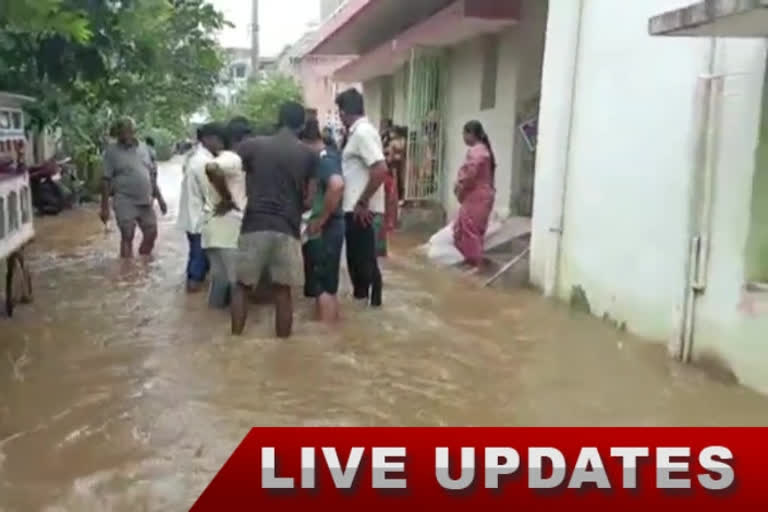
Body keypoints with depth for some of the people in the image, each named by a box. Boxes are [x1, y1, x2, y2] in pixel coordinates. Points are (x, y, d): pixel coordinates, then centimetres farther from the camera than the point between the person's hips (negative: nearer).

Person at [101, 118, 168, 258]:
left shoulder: (143, 148, 8)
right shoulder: (112, 151, -6)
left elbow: (152, 175, 14)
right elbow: (106, 180, -8)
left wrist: (159, 198, 10)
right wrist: (104, 207, -12)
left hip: (146, 201, 5)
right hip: (125, 202, -5)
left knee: (151, 235, 11)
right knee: (127, 238, 0)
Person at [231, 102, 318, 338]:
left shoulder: (252, 145, 3)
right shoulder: (309, 155, 5)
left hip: (255, 225, 0)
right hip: (288, 228, 1)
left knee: (242, 285, 12)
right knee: (282, 290, 8)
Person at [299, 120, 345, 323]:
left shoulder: (324, 159, -18)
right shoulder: (327, 154, 11)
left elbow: (337, 185, -37)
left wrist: (320, 219, -27)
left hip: (323, 231, -10)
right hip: (326, 230, 10)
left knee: (322, 288, -3)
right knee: (327, 286, 18)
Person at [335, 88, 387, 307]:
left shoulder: (363, 132, -17)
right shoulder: (359, 132, 14)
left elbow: (381, 170, -26)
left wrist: (362, 203, -21)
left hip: (360, 210, -10)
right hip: (354, 207, 10)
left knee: (365, 261, -3)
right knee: (357, 258, 15)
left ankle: (371, 305, 4)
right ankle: (361, 299, 24)